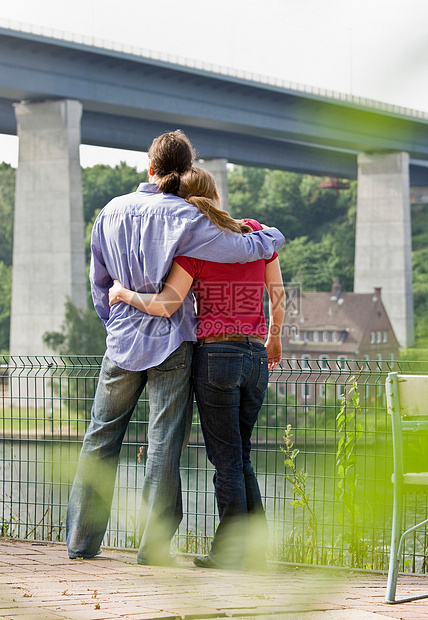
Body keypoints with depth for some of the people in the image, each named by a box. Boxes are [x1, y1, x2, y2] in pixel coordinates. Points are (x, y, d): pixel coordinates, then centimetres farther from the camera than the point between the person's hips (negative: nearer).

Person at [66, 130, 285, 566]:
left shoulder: (112, 212, 5)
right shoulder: (183, 218, -10)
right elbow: (242, 249, -13)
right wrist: (274, 236, 8)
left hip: (121, 340, 4)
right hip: (170, 341, -4)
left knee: (101, 436, 11)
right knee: (164, 441, 0)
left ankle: (81, 539, 13)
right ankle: (153, 544, 0)